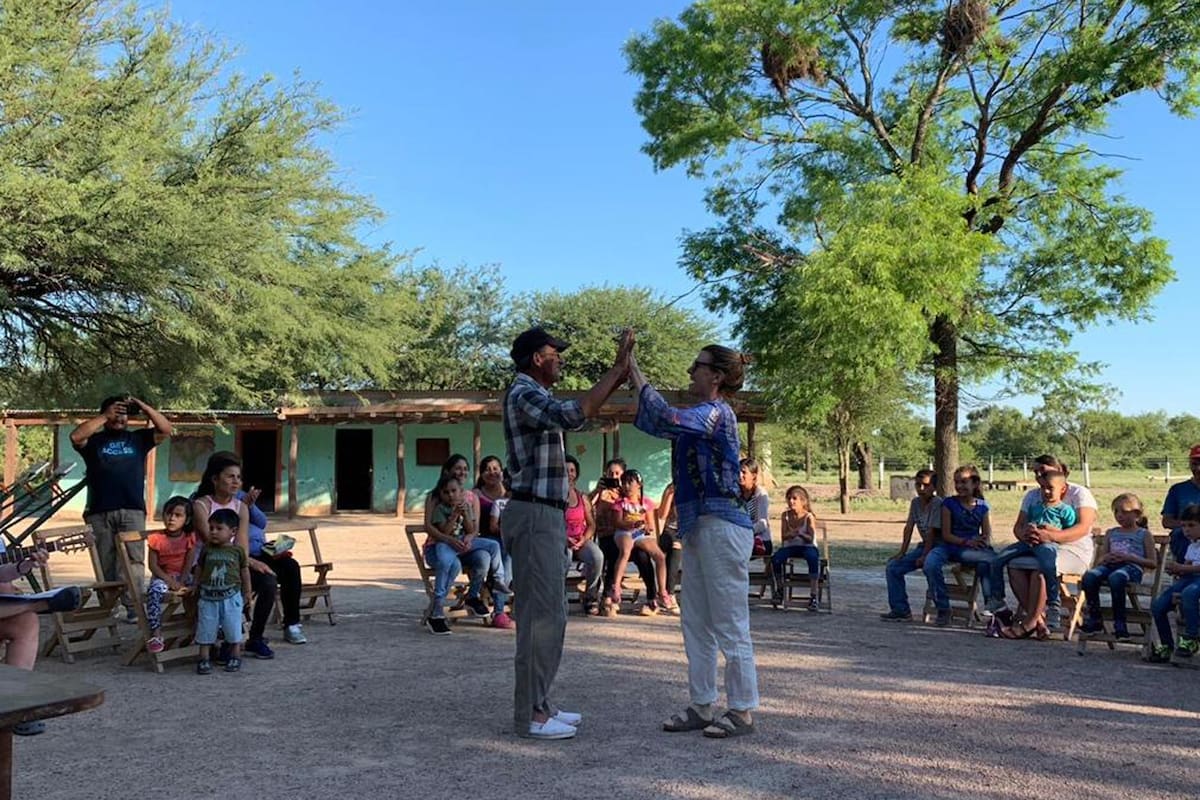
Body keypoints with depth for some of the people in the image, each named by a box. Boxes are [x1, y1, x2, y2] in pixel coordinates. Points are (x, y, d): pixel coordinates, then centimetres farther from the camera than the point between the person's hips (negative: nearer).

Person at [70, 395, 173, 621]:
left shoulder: (138, 438, 15)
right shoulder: (94, 440, 13)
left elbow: (166, 429, 5)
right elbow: (76, 436, -8)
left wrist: (143, 406, -3)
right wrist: (105, 416, -7)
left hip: (132, 511, 0)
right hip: (99, 513, 0)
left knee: (132, 560, -10)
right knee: (105, 563, 4)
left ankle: (132, 606, -14)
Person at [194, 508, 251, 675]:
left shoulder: (238, 550, -1)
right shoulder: (207, 550, 3)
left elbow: (244, 571, 7)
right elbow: (200, 570, 11)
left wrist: (246, 592, 10)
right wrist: (196, 586, 8)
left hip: (230, 597, -1)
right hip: (208, 597, 2)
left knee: (233, 627, 5)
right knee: (206, 628, 5)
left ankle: (235, 656, 19)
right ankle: (204, 659, 14)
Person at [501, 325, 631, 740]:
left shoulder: (535, 395, 19)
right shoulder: (523, 393, -12)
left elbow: (578, 412, 27)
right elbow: (574, 415, -29)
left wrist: (619, 374, 18)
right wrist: (616, 369, -23)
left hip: (546, 517, 11)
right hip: (534, 516, -11)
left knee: (552, 614, 14)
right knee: (538, 615, -7)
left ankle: (540, 704, 21)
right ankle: (530, 714, 0)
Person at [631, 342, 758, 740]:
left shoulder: (717, 413, -13)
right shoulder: (700, 415, 17)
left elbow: (666, 418, -28)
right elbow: (658, 423, 18)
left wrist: (636, 373, -19)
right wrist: (630, 371, 12)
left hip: (721, 527, -10)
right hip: (697, 527, 10)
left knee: (730, 625, -2)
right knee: (696, 624, 13)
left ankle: (742, 711, 7)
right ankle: (702, 707, 21)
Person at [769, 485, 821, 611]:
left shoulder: (809, 516, -8)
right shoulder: (785, 515, 2)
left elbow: (810, 539, -13)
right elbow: (783, 536, -3)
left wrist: (801, 534, -34)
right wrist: (791, 534, -26)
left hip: (807, 546, -3)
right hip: (790, 546, 3)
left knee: (813, 558, -38)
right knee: (776, 558, -28)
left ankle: (814, 596, -31)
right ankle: (779, 590, -4)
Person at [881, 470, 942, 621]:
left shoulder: (937, 504, -16)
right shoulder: (915, 502, 7)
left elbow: (932, 532, -20)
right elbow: (908, 528, 5)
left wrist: (924, 556, -22)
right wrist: (902, 553, 0)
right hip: (923, 546, 8)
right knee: (892, 566, -2)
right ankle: (900, 609, 2)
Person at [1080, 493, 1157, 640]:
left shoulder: (1144, 534, 15)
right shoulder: (1111, 533, 27)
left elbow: (1153, 563, 5)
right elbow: (1100, 558, 25)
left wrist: (1129, 557, -9)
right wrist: (1105, 558, -1)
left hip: (1132, 568, -4)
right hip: (1110, 566, 4)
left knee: (1115, 578, -40)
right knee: (1089, 576, -30)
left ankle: (1119, 623, -32)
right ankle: (1094, 619, -21)